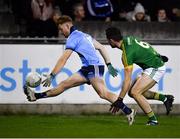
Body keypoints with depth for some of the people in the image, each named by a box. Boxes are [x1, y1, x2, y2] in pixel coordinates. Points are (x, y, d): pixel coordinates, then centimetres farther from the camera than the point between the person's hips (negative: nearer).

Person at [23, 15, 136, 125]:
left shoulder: (73, 37, -6)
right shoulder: (83, 35, 21)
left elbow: (63, 60, -10)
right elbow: (101, 47, 22)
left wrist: (51, 76, -8)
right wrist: (109, 65, 21)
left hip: (94, 67, -9)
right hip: (87, 68, 9)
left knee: (103, 94, -22)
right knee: (65, 84, 9)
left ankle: (129, 112, -25)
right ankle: (36, 96, 10)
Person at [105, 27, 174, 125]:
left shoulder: (127, 53, -24)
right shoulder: (128, 39, 1)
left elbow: (127, 80, -24)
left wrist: (120, 100, -21)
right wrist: (157, 56, 32)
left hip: (155, 68, -10)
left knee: (135, 92, -17)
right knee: (132, 92, 7)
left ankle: (153, 120, -10)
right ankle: (164, 98, 12)